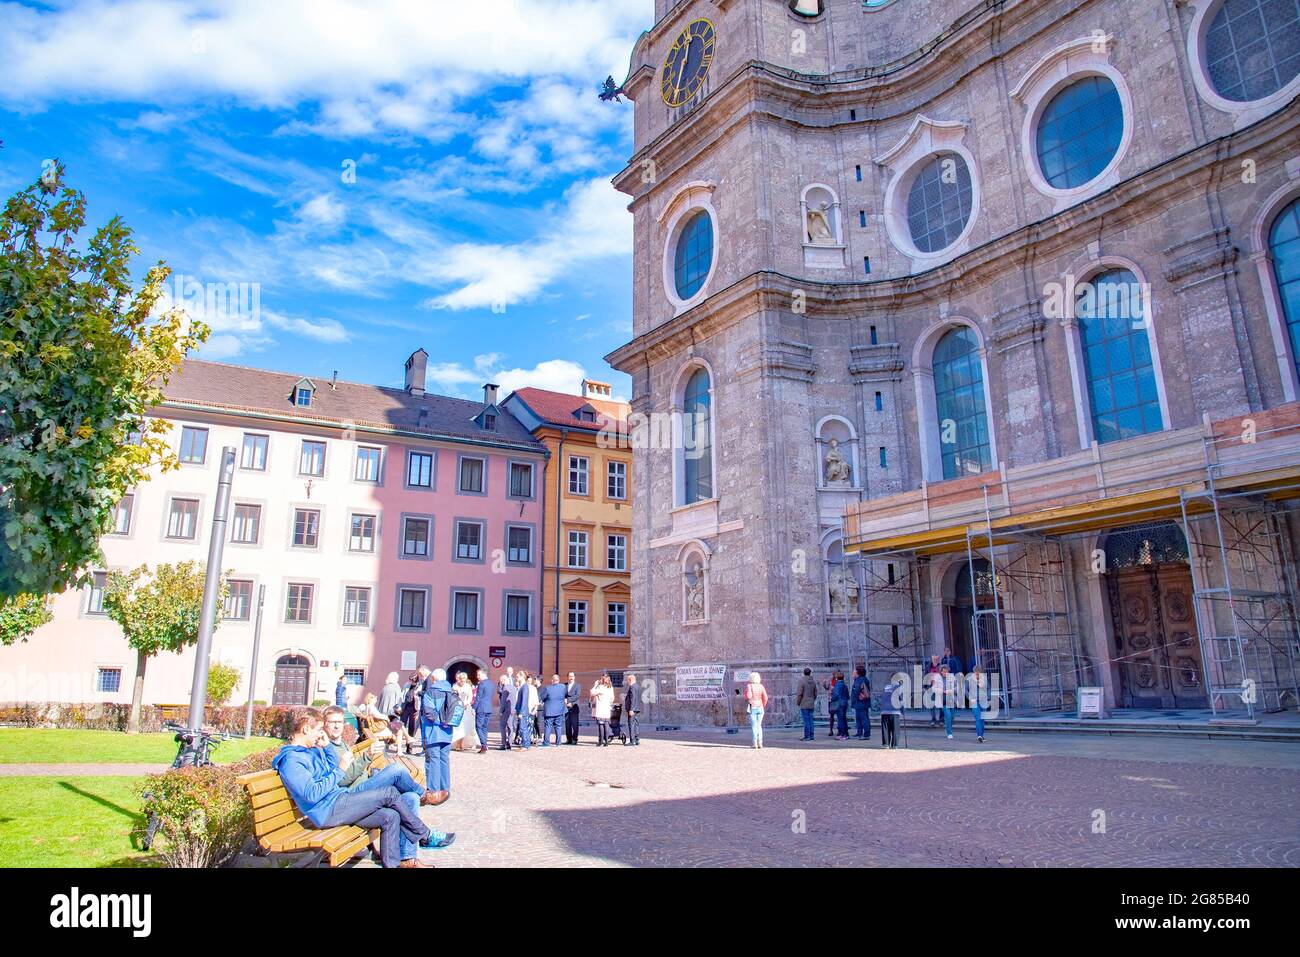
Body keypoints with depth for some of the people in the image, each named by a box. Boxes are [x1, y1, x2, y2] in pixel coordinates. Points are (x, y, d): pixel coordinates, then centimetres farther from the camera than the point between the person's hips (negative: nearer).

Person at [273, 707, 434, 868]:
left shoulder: (313, 750, 17)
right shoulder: (291, 760, -12)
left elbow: (331, 769, 33)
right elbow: (312, 794, -21)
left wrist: (326, 746, 18)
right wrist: (340, 770, -13)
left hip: (338, 802, 10)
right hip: (328, 809, -10)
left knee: (391, 816, -7)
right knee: (390, 792, -14)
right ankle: (425, 835, 1)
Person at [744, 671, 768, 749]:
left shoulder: (749, 686, -8)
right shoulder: (761, 686, 3)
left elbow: (748, 696, -21)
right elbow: (765, 697, -2)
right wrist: (763, 706, 11)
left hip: (752, 707, -3)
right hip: (760, 708, 3)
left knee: (754, 726, 2)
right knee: (759, 726, 13)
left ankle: (755, 743, -1)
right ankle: (760, 743, 10)